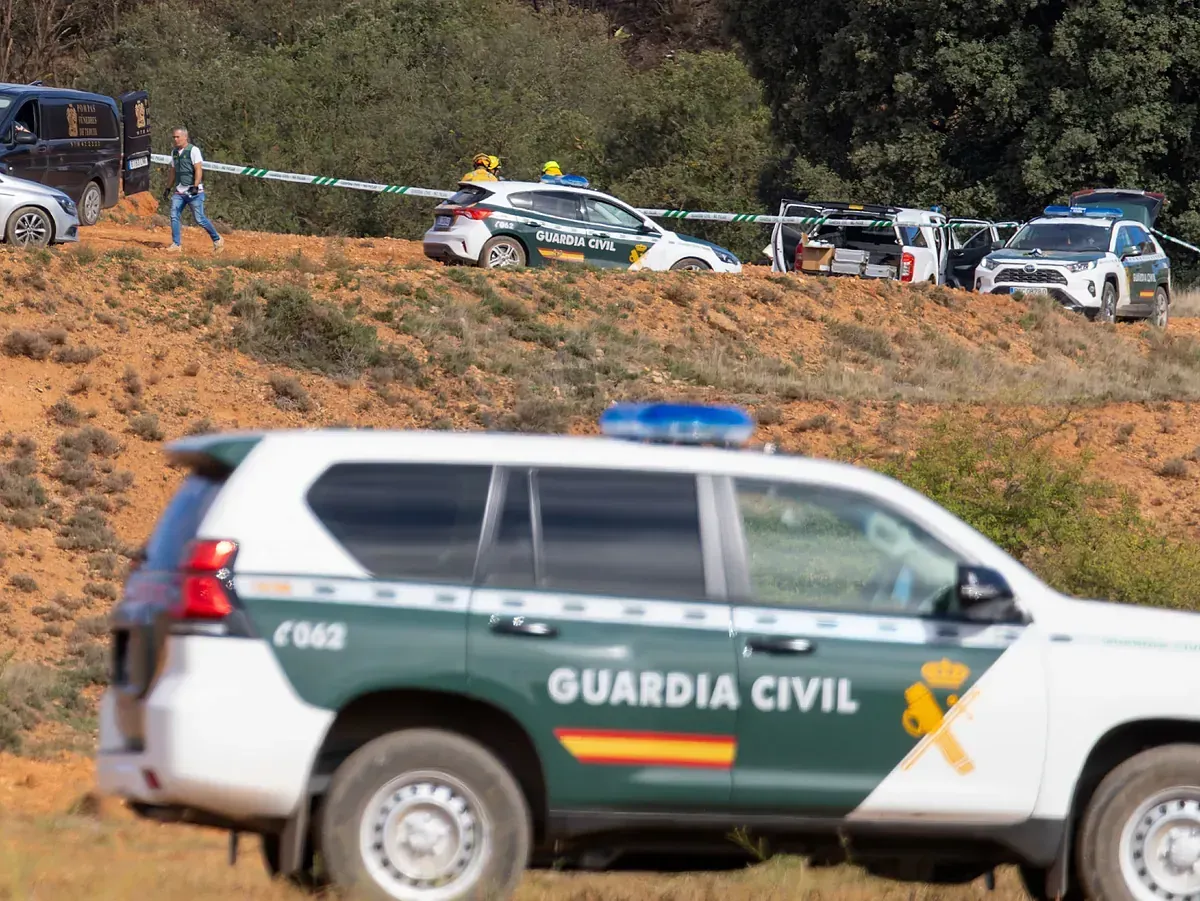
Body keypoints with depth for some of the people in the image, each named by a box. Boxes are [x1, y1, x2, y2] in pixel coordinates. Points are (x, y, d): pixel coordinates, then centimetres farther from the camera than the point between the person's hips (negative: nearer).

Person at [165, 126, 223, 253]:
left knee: (199, 219, -3)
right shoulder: (174, 151, 13)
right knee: (174, 216, -6)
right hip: (178, 191, 7)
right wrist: (169, 187, 22)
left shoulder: (193, 150, -10)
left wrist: (195, 187, -26)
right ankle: (176, 244, -1)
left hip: (193, 191, -7)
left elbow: (198, 170, -16)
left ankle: (217, 240, 14)